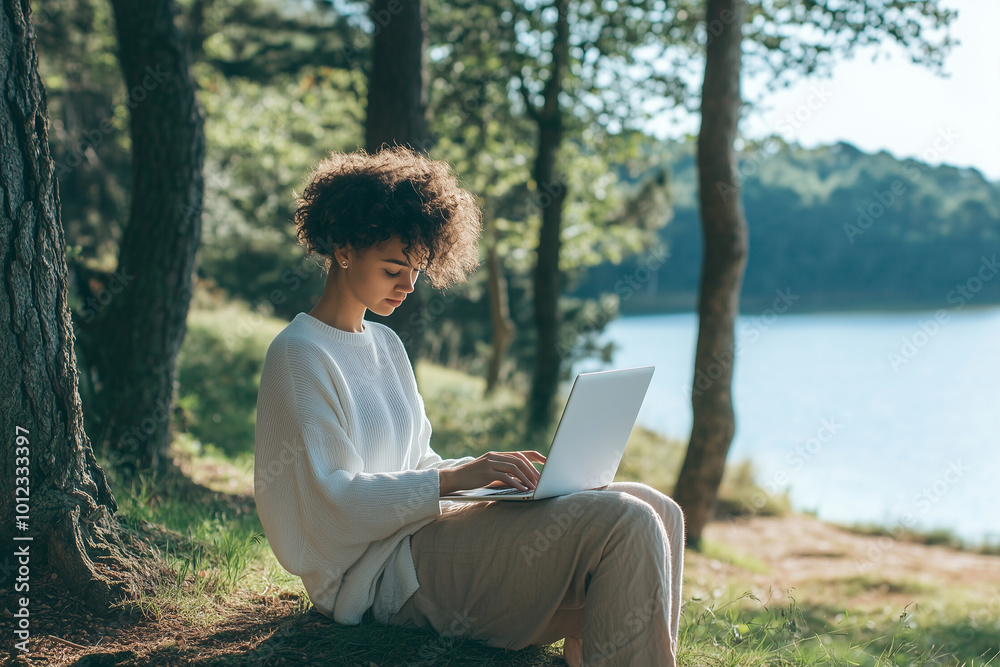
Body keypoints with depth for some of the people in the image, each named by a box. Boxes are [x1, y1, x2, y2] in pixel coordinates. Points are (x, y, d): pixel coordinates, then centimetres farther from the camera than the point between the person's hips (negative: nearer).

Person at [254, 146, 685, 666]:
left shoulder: (385, 345, 20)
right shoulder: (298, 354, -7)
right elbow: (330, 499, -15)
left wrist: (489, 471, 2)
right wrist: (453, 479, -21)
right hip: (379, 572, -9)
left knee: (656, 509, -4)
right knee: (623, 525, -22)